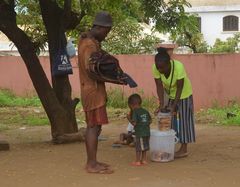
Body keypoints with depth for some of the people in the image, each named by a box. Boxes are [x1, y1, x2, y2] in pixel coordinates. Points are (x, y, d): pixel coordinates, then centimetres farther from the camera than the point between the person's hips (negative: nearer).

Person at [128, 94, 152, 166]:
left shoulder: (135, 112, -12)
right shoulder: (145, 111, 9)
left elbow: (134, 123, -18)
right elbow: (150, 121, 13)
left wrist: (129, 118, -3)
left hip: (139, 133, -7)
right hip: (147, 132, 7)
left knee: (138, 148, 2)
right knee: (144, 147, 17)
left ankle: (138, 161, 7)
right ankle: (144, 160, 23)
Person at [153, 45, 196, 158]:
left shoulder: (178, 67, -36)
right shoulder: (155, 68, -26)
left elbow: (180, 88, -29)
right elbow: (159, 86, -19)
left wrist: (174, 106, -30)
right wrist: (161, 104, -26)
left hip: (183, 93, -4)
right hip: (169, 93, 4)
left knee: (183, 119, -1)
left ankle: (184, 149, 6)